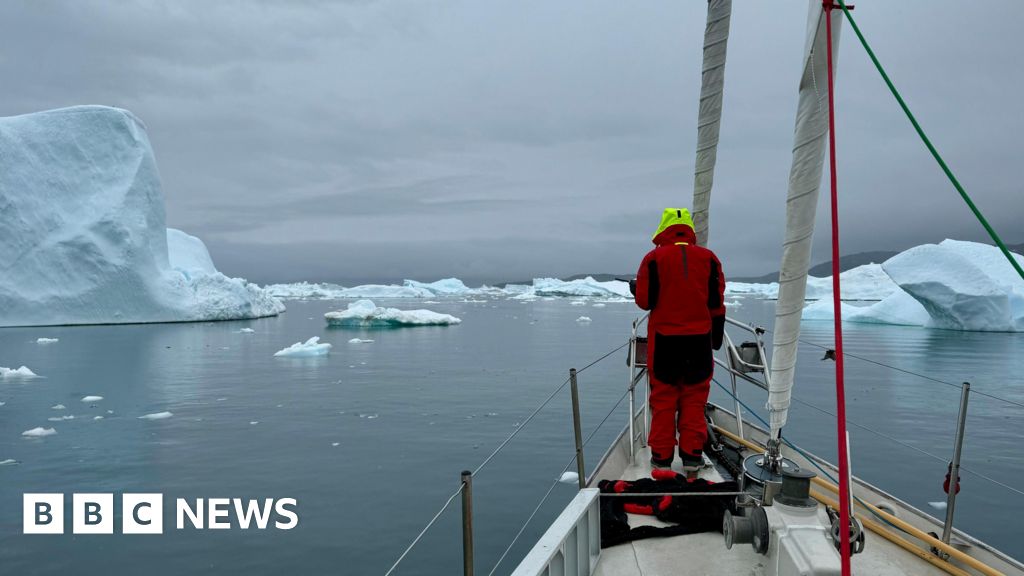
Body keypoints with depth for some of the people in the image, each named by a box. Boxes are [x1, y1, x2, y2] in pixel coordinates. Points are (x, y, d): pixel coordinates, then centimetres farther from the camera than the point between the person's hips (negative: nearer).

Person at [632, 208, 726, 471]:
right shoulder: (709, 258, 4)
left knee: (663, 397, 7)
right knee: (694, 397, 9)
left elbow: (645, 301, -5)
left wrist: (635, 289, 18)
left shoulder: (654, 258, -5)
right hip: (699, 338, 2)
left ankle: (661, 456, 11)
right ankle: (692, 455, 11)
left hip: (664, 338, -2)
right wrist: (717, 335, 17)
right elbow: (717, 303, 6)